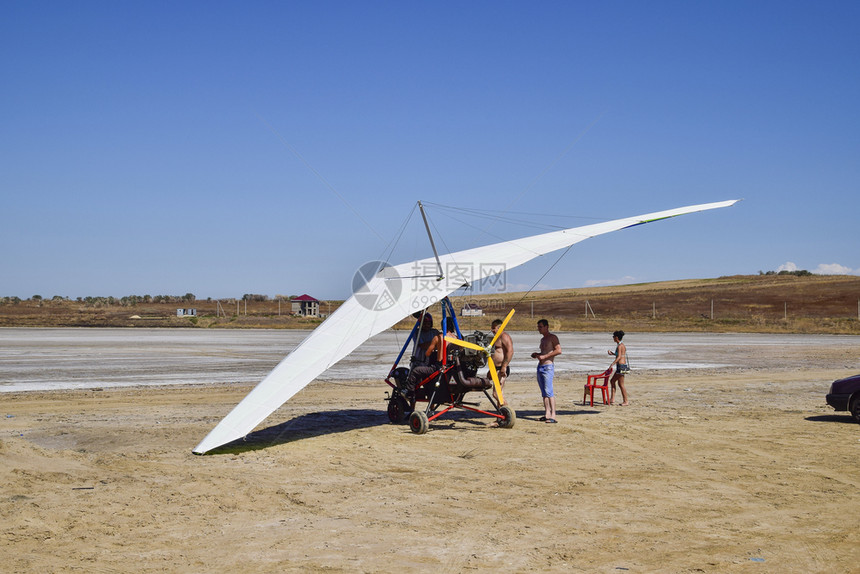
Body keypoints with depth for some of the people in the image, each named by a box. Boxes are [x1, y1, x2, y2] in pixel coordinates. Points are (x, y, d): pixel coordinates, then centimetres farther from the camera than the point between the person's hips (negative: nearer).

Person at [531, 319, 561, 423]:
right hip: (540, 366, 9)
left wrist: (544, 356, -18)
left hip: (548, 366, -9)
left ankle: (553, 415, -17)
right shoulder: (543, 339, 21)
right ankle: (547, 414, 10)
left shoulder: (552, 338, -6)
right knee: (543, 392, 7)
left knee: (548, 391, -15)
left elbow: (559, 351, -17)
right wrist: (537, 355, 12)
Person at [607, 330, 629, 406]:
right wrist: (612, 353, 18)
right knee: (612, 381, 15)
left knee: (621, 384, -3)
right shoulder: (622, 345, 15)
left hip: (621, 365, -10)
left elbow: (619, 357, -23)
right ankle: (612, 399, 15)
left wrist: (612, 365, -29)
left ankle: (626, 401, 3)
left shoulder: (619, 346, -14)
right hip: (623, 365, 10)